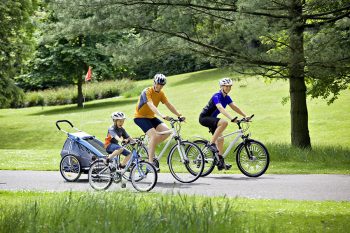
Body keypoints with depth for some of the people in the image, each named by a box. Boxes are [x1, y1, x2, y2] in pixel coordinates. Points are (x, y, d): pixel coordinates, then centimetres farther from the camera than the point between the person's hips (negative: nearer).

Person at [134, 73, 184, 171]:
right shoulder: (147, 92, -21)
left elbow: (169, 105, -2)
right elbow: (151, 105, -36)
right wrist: (162, 115, -50)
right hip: (140, 117, -7)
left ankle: (150, 147, 5)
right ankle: (151, 162, -22)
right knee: (153, 135, -26)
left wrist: (179, 115, -15)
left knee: (166, 131, -12)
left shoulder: (161, 93, 2)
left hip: (151, 117, 7)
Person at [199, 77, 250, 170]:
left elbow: (235, 107, 2)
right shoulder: (217, 96, -23)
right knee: (224, 122, -31)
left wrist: (245, 116, -10)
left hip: (212, 119, 9)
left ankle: (221, 162, 9)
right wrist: (231, 118, -49)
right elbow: (221, 108, -38)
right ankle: (211, 143, -24)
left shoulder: (227, 97, 4)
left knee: (220, 138, 4)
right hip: (204, 118, -9)